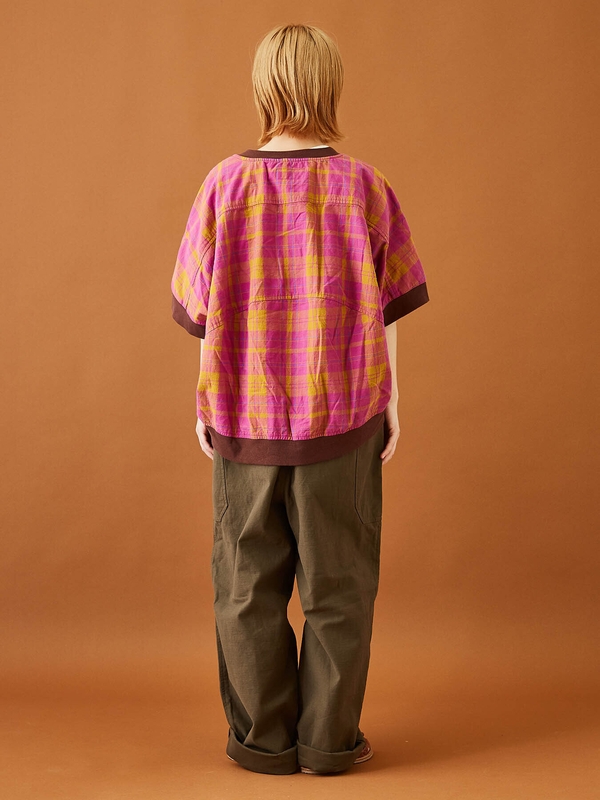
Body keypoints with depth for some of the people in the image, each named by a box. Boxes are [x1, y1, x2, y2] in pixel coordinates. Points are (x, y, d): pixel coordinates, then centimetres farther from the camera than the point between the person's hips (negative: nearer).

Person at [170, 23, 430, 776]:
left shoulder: (226, 184, -6)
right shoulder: (362, 185, -6)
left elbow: (203, 312, -1)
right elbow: (389, 309, -2)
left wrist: (205, 404, 10)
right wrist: (390, 400, 8)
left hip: (245, 417, 1)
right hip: (342, 414, 0)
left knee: (249, 582, 12)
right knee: (337, 582, 11)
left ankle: (263, 737, 21)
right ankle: (329, 739, 18)